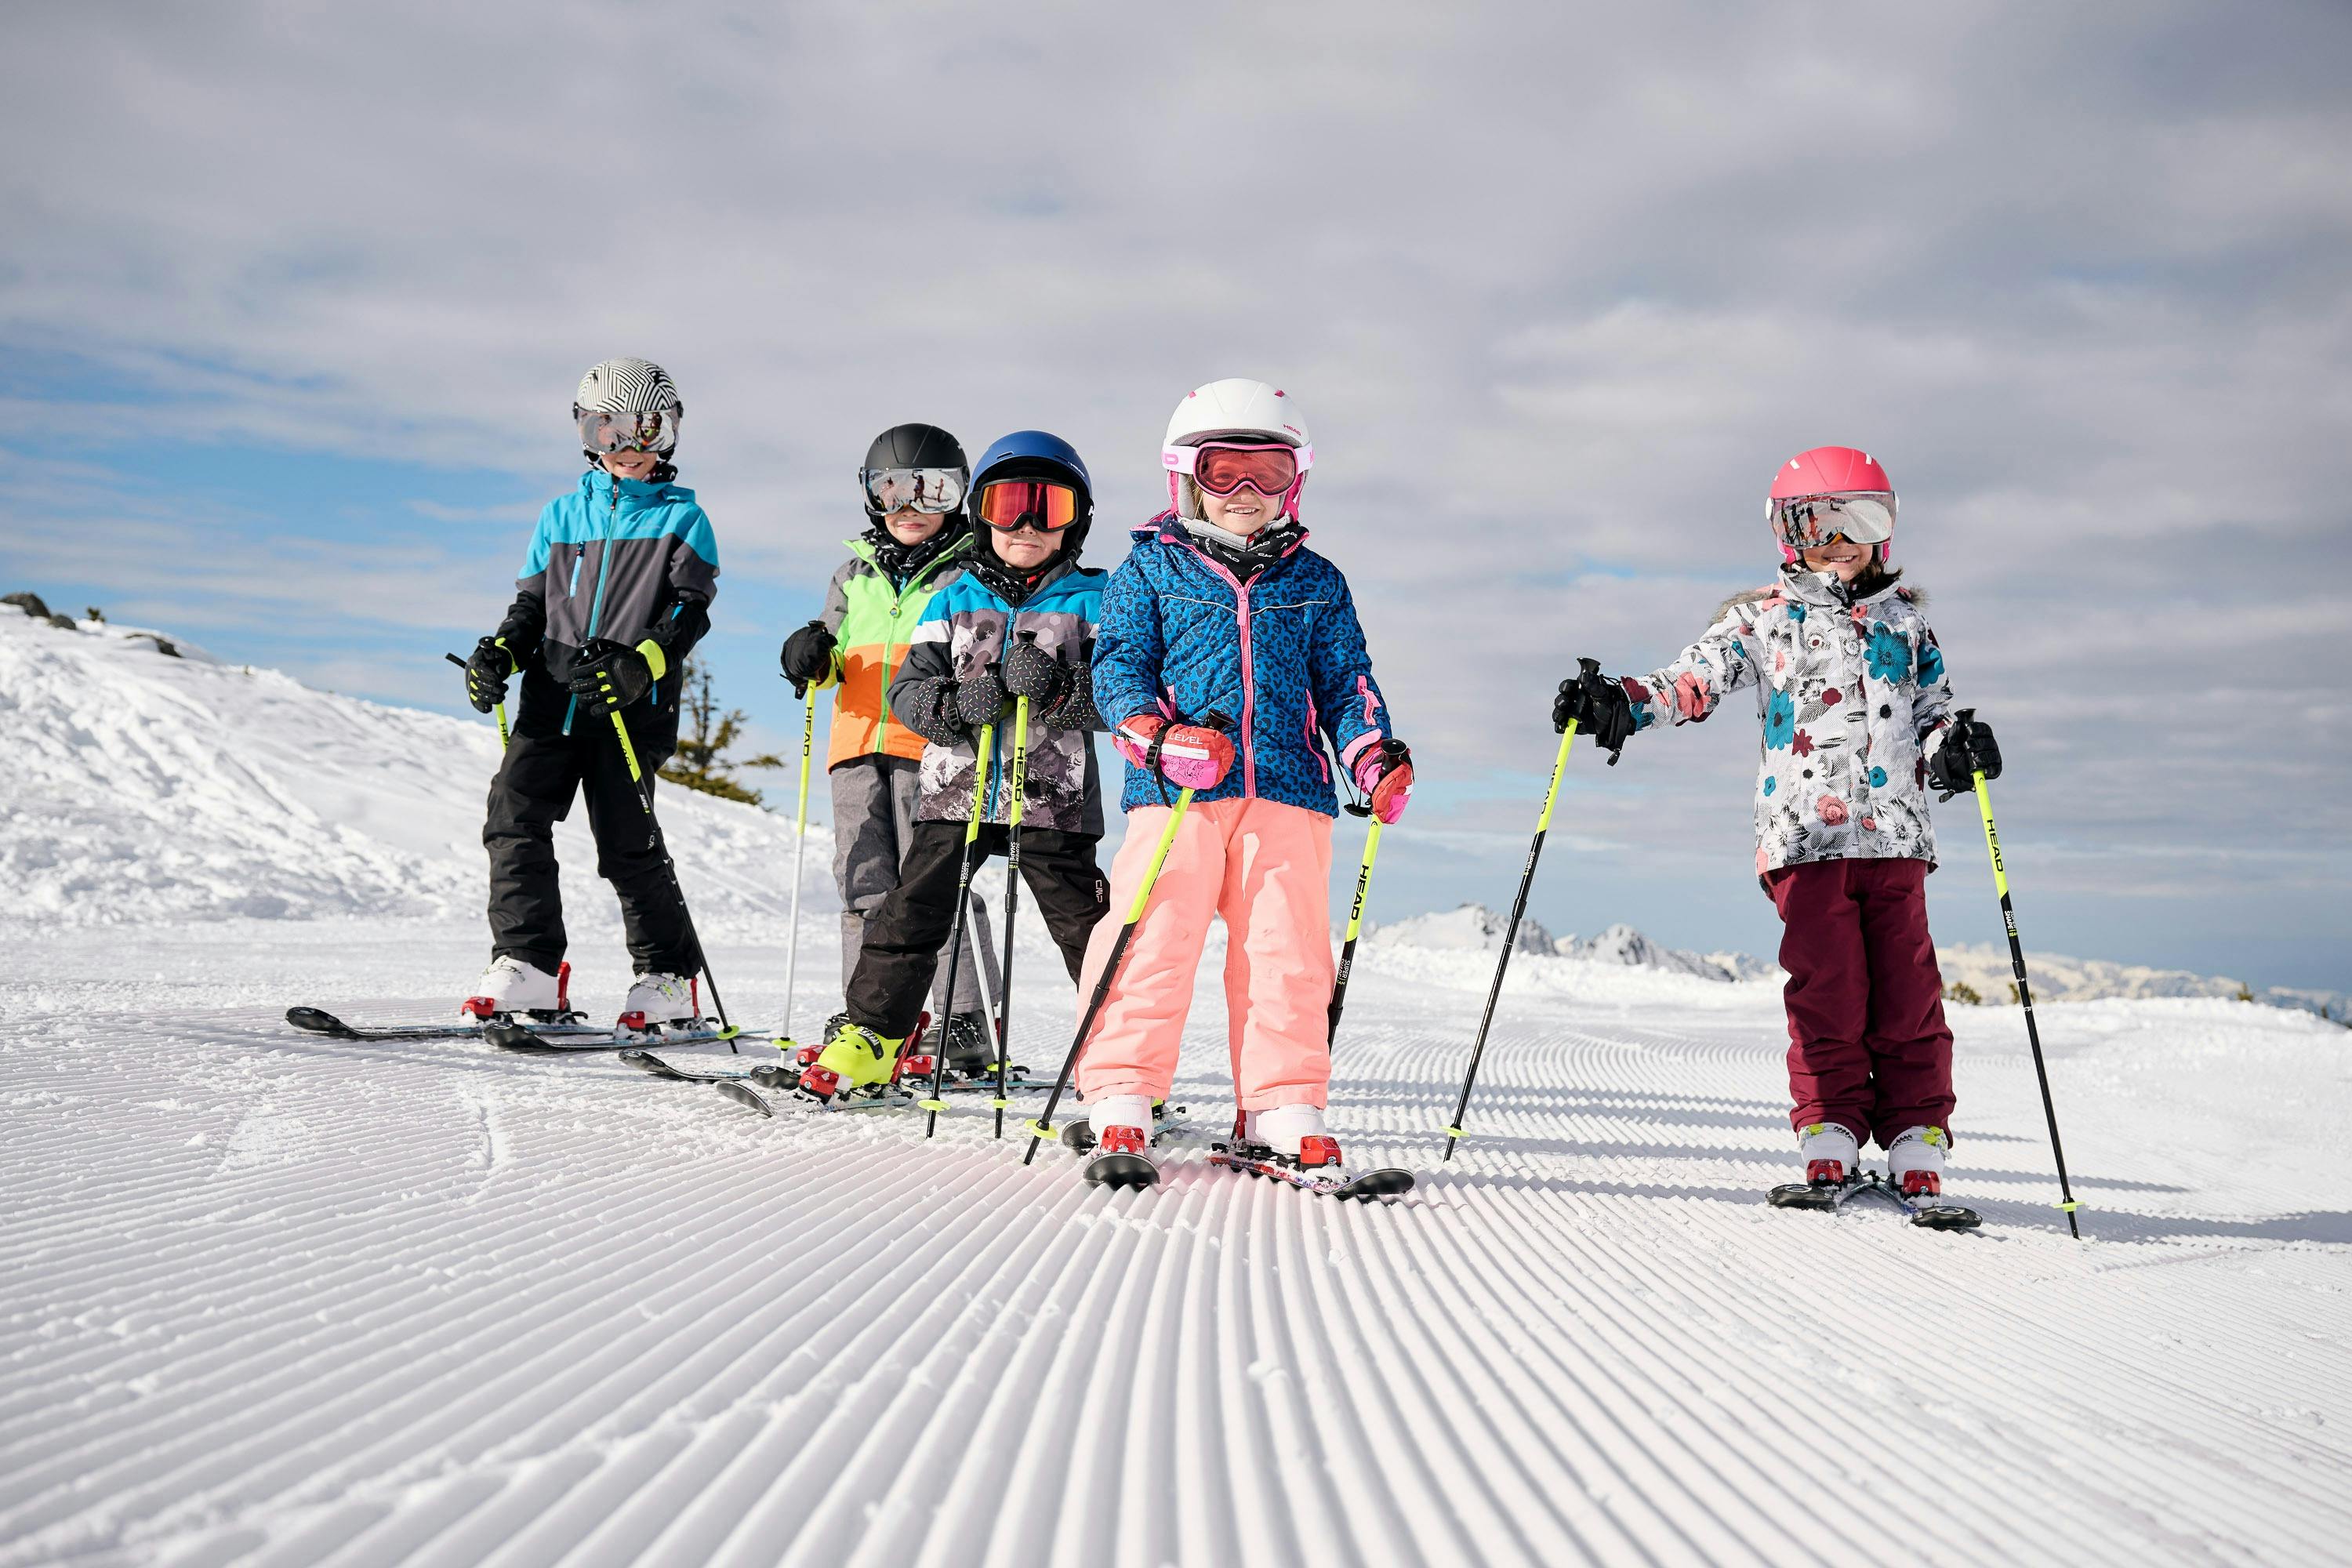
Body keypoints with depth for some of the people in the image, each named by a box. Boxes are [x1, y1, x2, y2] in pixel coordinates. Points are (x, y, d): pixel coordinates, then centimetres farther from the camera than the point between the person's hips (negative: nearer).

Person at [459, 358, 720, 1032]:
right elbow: (531, 605, 21)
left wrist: (638, 665, -21)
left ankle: (668, 979, 7)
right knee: (514, 815, -10)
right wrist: (499, 653, 1)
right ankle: (528, 967, -4)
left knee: (626, 840, -6)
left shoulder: (682, 519, 7)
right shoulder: (562, 515, 20)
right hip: (553, 697, 5)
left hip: (631, 706, -4)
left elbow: (689, 612, -3)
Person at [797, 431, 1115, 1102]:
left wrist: (1059, 687, -24)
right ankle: (871, 1036, 16)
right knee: (910, 915, 4)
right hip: (957, 790, 2)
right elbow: (907, 687, 3)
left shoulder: (1091, 601, 4)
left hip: (1052, 799, -2)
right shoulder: (955, 598, 10)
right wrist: (958, 703, -18)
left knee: (1086, 928, 1)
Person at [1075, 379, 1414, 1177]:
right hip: (1176, 793, -2)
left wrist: (1374, 756, -2)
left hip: (1287, 791, 2)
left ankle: (1284, 1106, 8)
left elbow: (1345, 685, 17)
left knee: (1287, 952, -1)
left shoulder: (1316, 582, 18)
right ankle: (1119, 1096, 3)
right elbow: (1118, 667, 3)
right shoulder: (1150, 569, 10)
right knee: (1152, 942, -7)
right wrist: (1159, 737, -16)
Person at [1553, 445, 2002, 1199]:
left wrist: (1953, 748, -4)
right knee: (1826, 988, -5)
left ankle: (1916, 1137, 8)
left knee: (1907, 991, 0)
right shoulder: (1762, 616, 9)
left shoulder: (1904, 617, 17)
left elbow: (1932, 710, 19)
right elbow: (1694, 678, -1)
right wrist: (1620, 702, -19)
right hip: (1806, 835, -2)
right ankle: (1830, 1131, 6)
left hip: (1896, 833, 2)